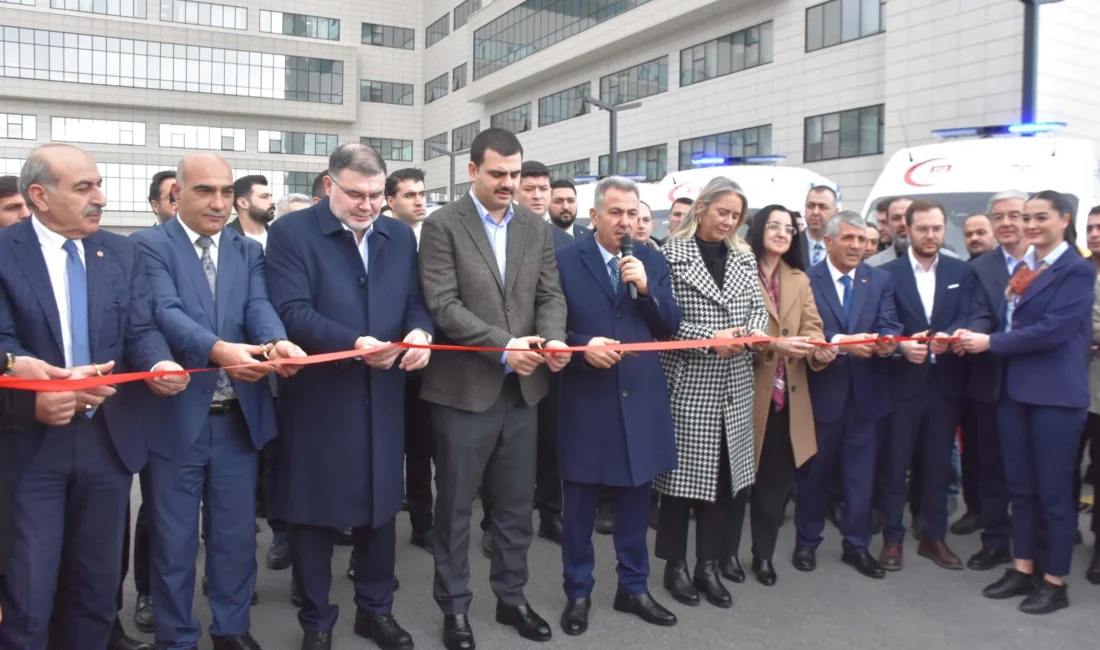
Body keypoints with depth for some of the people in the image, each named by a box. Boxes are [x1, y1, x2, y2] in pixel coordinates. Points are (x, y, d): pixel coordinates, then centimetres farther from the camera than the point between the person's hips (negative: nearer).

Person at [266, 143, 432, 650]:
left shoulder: (400, 236, 9)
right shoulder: (291, 232, -6)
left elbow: (416, 300, 7)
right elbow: (292, 310, -16)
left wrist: (420, 331, -16)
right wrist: (353, 344, -29)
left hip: (382, 399, 4)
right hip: (317, 397, -4)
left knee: (381, 507, 15)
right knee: (314, 513, 9)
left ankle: (375, 608, 35)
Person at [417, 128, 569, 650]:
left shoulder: (537, 228, 8)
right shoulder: (442, 225, -6)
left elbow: (550, 296, 5)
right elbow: (443, 305, -14)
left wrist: (553, 339, -16)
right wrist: (503, 346, -22)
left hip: (522, 389, 5)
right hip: (464, 388, -4)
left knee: (517, 504, 15)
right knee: (455, 506, 9)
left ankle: (511, 598, 32)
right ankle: (455, 608, 26)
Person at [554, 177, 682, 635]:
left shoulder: (653, 261, 6)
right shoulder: (565, 260, -4)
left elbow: (670, 328, 1)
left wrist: (646, 289, -13)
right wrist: (582, 346, -20)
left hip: (640, 399, 3)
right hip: (586, 400, -3)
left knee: (634, 502, 15)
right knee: (580, 505, 9)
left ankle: (633, 588, 32)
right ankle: (578, 593, 26)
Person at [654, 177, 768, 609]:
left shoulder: (743, 257, 11)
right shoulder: (672, 253, -6)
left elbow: (758, 306, 11)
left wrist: (755, 330, -11)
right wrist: (709, 338, -20)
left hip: (733, 384, 6)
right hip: (688, 381, -5)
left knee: (724, 472, 10)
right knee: (684, 471, 3)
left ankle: (708, 565, 23)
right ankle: (676, 565, 19)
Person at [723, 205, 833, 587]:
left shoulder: (800, 280, 15)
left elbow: (812, 326, 4)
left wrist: (819, 349, -18)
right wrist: (775, 344, -27)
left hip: (787, 392, 5)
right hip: (747, 389, -5)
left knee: (776, 477, 10)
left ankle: (764, 554, 24)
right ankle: (727, 551, 21)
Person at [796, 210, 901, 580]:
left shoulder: (881, 281, 6)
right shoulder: (806, 280, -4)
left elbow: (888, 326, -4)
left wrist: (887, 341, -26)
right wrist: (841, 341, -28)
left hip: (865, 391, 3)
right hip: (822, 390, -3)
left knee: (861, 472, 10)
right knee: (814, 470, 10)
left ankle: (857, 545, 24)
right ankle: (807, 542, 26)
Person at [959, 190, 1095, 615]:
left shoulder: (1078, 270, -8)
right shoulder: (1021, 268, 13)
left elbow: (1053, 329, -18)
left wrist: (990, 342, -15)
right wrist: (976, 337, -8)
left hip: (1055, 392, -6)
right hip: (1014, 388, 7)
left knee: (1053, 488, 3)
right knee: (1019, 484, 13)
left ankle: (1055, 581, 16)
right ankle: (1023, 569, 25)